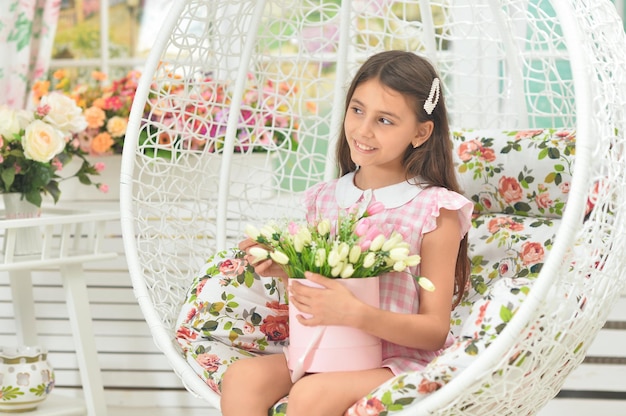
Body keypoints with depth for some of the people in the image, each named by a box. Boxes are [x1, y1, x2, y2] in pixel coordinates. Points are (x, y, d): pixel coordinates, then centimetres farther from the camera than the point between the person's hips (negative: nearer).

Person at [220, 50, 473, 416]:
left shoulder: (433, 209, -7)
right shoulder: (324, 199, 8)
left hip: (403, 363, -5)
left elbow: (435, 330, -8)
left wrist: (356, 314, -23)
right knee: (242, 378, -20)